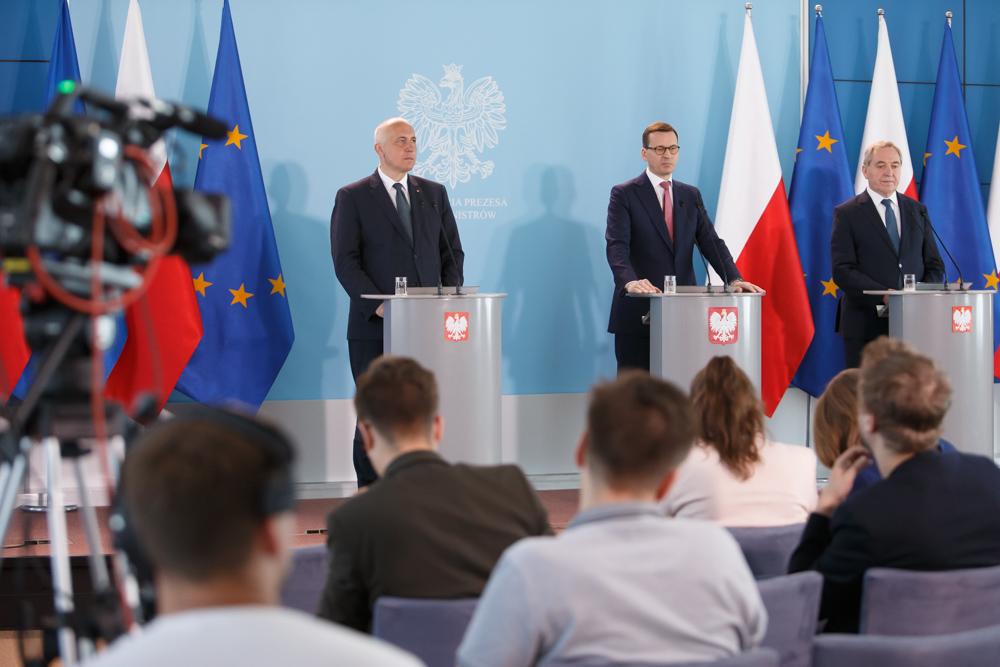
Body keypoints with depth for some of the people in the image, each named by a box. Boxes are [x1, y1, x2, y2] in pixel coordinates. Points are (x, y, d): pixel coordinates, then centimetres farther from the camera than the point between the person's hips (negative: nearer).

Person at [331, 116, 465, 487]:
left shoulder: (434, 193, 14)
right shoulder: (352, 197, 1)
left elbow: (452, 253, 15)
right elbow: (345, 262, -5)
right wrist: (379, 306, -15)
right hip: (375, 327, -3)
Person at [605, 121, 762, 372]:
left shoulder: (691, 195, 14)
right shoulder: (624, 194, -1)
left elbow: (710, 242, 7)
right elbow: (617, 246, -13)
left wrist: (734, 279, -10)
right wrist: (629, 281, -32)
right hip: (638, 312, -4)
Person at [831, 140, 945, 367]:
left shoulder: (917, 211, 14)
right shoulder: (847, 214, 1)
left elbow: (935, 265, 14)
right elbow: (842, 271, -7)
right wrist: (884, 296, -19)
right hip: (866, 323, -3)